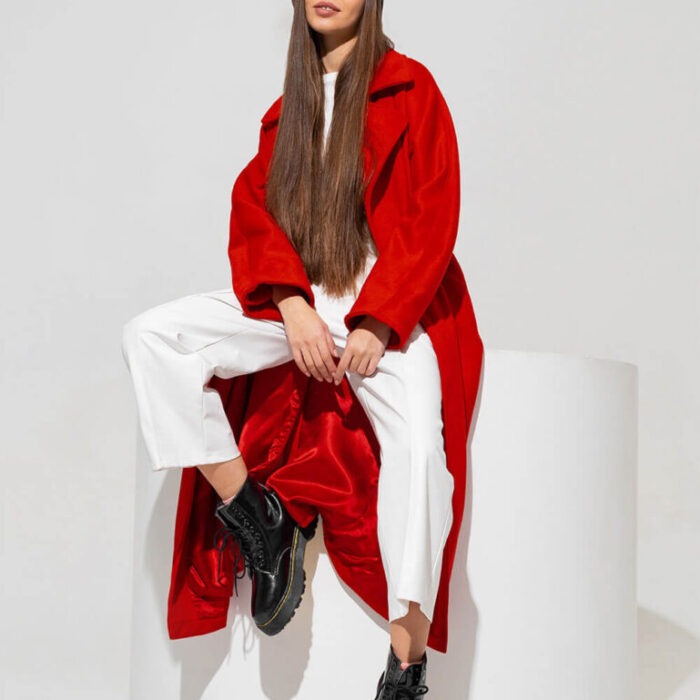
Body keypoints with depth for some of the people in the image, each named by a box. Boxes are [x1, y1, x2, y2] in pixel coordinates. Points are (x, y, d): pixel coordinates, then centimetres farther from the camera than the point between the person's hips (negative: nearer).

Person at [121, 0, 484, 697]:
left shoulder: (410, 86, 4)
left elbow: (433, 220, -4)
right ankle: (257, 520, -14)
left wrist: (376, 325, -15)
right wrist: (292, 307, -11)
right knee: (150, 337, -15)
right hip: (295, 300, 5)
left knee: (418, 443, -31)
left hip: (388, 307, -5)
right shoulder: (290, 103, 18)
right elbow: (253, 205, 7)